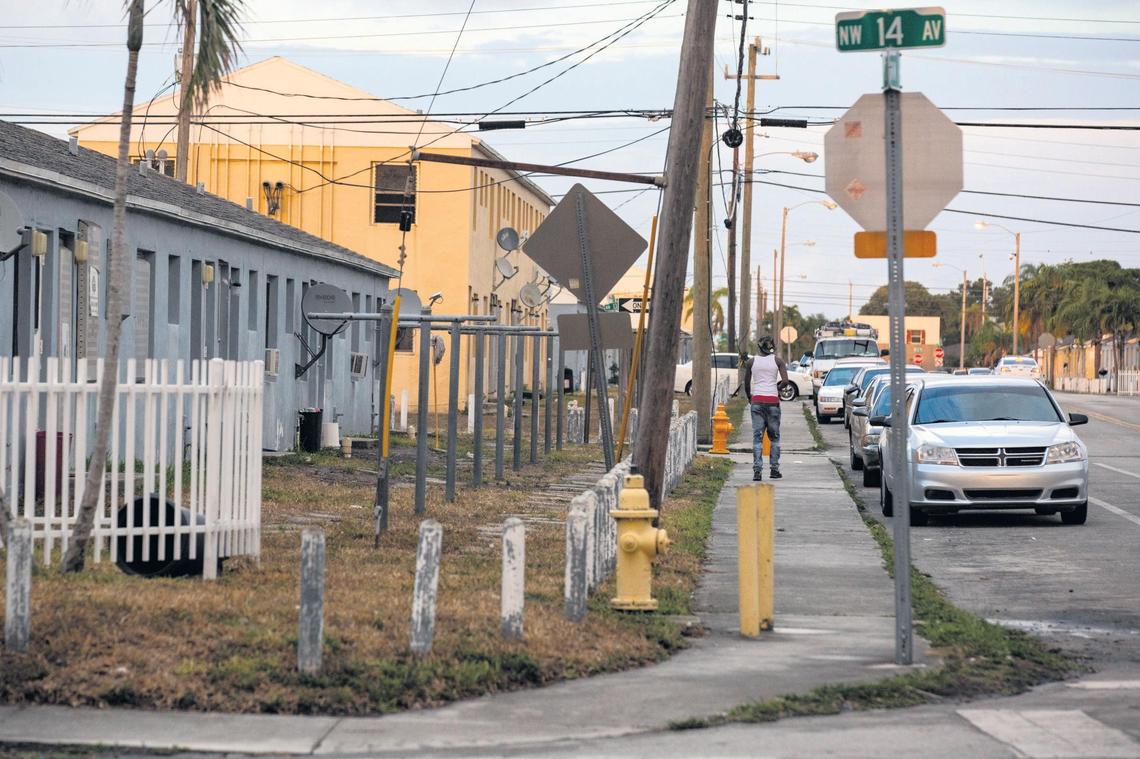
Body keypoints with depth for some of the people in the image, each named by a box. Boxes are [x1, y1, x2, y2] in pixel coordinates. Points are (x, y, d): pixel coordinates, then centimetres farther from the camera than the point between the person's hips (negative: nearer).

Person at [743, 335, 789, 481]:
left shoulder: (752, 361, 5)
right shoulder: (777, 360, 1)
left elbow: (746, 382, 9)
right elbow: (785, 380, -8)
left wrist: (749, 397, 24)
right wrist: (778, 387, 11)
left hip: (757, 400, 1)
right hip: (773, 400, -1)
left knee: (757, 436, 0)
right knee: (774, 436, 12)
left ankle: (757, 470, -9)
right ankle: (774, 469, 10)